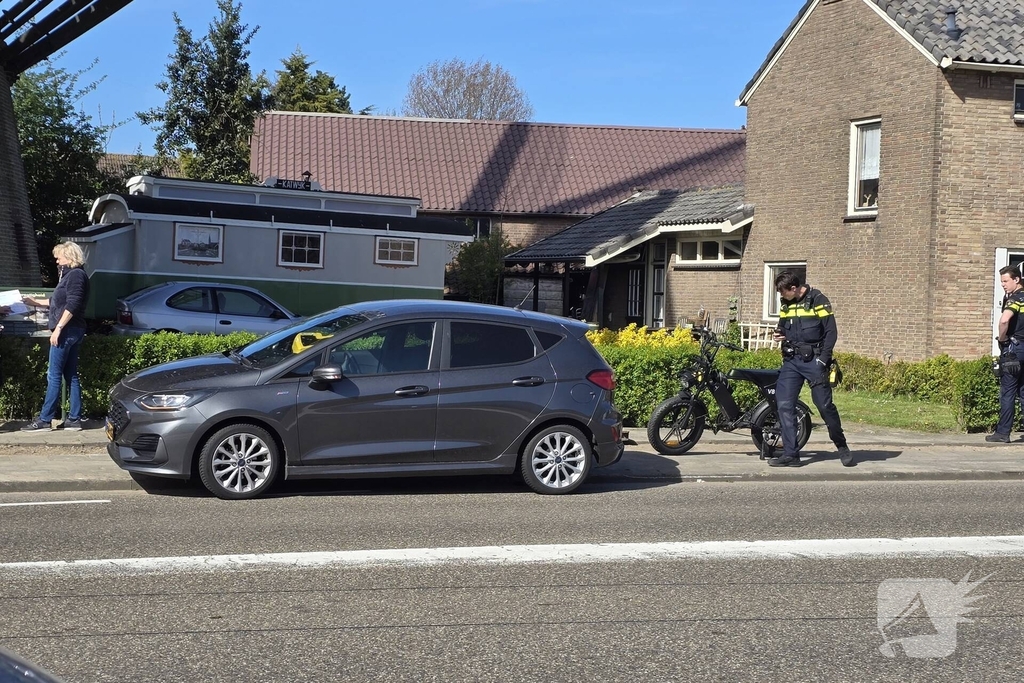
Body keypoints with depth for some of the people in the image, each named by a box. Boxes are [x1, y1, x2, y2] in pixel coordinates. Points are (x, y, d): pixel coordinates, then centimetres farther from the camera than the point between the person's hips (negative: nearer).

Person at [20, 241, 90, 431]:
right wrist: (35, 302, 35)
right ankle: (74, 419, 8)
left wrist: (58, 328, -23)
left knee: (54, 375, -8)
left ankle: (44, 419, -6)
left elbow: (72, 305, -21)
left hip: (67, 331, -10)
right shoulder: (71, 275, 19)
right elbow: (58, 301, 30)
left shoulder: (76, 275, -12)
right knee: (70, 375, 8)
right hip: (70, 331, 10)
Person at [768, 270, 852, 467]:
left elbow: (831, 332, -8)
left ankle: (842, 446, 14)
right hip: (791, 360, 6)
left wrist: (822, 360, -15)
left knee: (824, 404, -5)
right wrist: (779, 335, 2)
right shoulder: (785, 304, 13)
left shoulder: (818, 300, -6)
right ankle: (790, 454, -1)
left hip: (813, 360, -6)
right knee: (784, 404, -4)